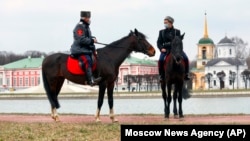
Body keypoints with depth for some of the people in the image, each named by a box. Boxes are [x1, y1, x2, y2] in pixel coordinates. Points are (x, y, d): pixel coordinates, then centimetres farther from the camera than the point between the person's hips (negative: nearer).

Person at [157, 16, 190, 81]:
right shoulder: (161, 32, 13)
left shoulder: (177, 31, 9)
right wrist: (161, 48, -11)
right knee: (160, 60, -28)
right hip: (165, 50, 0)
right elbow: (159, 42, 9)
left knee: (185, 59, -21)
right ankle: (161, 75, -15)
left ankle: (185, 74, -7)